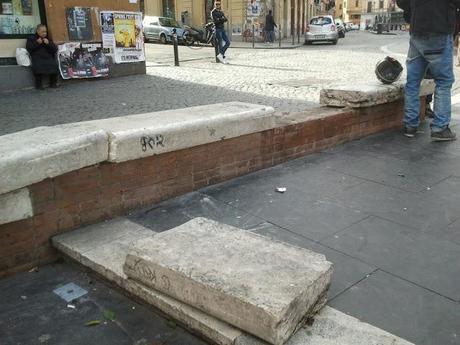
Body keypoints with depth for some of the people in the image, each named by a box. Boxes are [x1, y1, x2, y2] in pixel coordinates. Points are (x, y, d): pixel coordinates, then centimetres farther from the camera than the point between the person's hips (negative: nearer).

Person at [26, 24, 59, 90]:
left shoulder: (48, 39, 23)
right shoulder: (31, 39, 17)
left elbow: (55, 49, 10)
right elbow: (28, 48, 2)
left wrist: (48, 44, -5)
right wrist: (37, 43, -6)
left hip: (48, 57, 2)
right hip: (37, 58, -2)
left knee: (54, 65, -30)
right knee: (37, 66, -35)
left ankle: (53, 83, -13)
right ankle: (39, 84, -20)